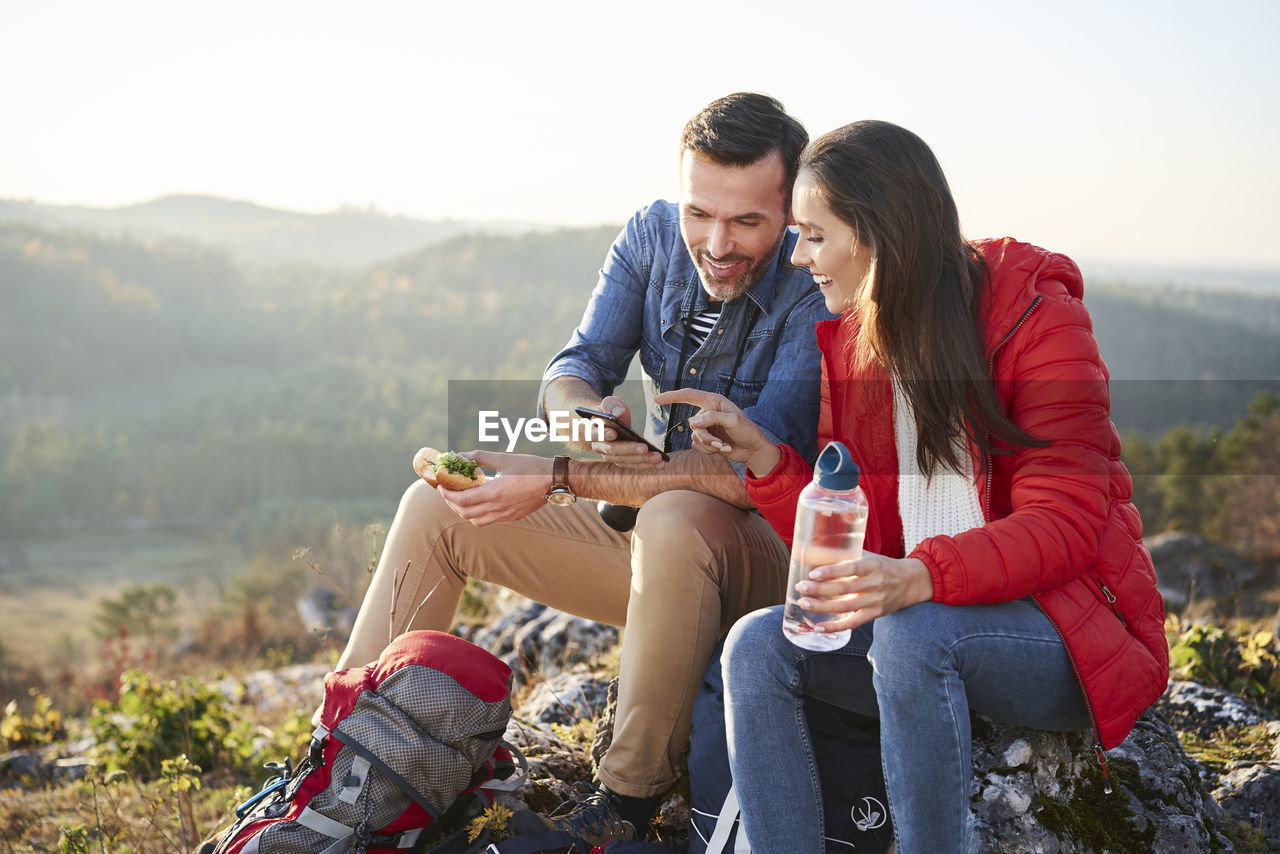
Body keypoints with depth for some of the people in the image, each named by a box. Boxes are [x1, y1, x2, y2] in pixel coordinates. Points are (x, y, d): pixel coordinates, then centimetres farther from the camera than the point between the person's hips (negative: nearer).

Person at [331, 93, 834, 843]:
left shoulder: (819, 293, -23)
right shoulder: (654, 235, -3)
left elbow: (750, 474, -31)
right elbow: (572, 369, -6)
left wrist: (558, 478, -31)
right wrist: (585, 411, -33)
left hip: (768, 557, -7)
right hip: (649, 535, 7)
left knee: (677, 517, -40)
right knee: (437, 504, -1)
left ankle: (628, 800, -24)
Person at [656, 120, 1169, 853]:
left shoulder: (1038, 319, -10)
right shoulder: (849, 342, 8)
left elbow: (1063, 525, -19)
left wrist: (922, 577, -35)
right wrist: (765, 457, -11)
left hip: (1064, 628, -5)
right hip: (909, 619, 6)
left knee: (910, 632, -34)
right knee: (759, 644, -18)